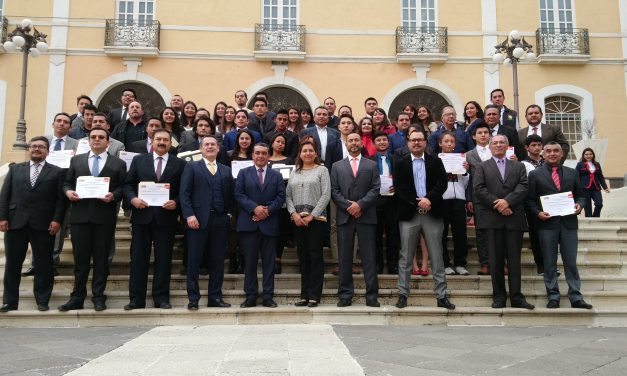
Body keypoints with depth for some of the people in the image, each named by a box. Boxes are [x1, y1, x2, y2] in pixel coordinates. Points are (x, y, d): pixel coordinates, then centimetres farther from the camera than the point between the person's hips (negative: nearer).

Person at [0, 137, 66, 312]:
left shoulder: (56, 172, 9)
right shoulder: (15, 169, 16)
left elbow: (60, 199, 1)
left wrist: (57, 219, -10)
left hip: (43, 225, -2)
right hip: (15, 222, 2)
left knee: (43, 265, 2)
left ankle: (42, 301, 12)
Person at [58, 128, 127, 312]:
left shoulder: (118, 163, 7)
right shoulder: (76, 160, 14)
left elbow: (123, 187, 2)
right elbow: (67, 182, 13)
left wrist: (114, 195, -16)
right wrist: (68, 191, -8)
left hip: (104, 216, -1)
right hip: (80, 215, 2)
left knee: (101, 258, 4)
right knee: (80, 258, 5)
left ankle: (98, 298, 12)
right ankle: (77, 298, 13)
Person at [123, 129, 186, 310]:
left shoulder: (179, 164, 7)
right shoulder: (139, 160, 10)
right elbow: (128, 185, 7)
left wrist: (176, 202, -14)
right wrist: (132, 199, -11)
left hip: (166, 217, -1)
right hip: (142, 215, 1)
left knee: (164, 259, 4)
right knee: (138, 258, 4)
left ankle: (161, 298, 13)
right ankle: (136, 298, 10)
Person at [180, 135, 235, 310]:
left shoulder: (226, 170, 17)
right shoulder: (192, 167, 7)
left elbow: (230, 195, 15)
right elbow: (184, 193, -2)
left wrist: (229, 214, 2)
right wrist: (189, 215, -11)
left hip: (220, 220, 3)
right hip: (198, 219, -3)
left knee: (218, 261, 5)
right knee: (194, 261, 0)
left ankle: (215, 297, 14)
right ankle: (193, 299, 8)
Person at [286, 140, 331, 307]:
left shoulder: (321, 170, 3)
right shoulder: (294, 172, 15)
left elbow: (326, 195, -6)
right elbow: (288, 195, 11)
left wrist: (312, 216, -11)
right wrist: (294, 213, -6)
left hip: (316, 218, -4)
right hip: (297, 219, 4)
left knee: (315, 256, -1)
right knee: (303, 257, 7)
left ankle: (314, 295, 4)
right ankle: (304, 295, 13)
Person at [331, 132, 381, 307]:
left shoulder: (372, 165, 11)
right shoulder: (337, 166, 13)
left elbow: (375, 189, 1)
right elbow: (334, 191, 5)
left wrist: (360, 204, -12)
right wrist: (349, 206, -9)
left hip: (366, 216, -1)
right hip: (344, 216, 1)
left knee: (369, 257, 0)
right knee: (345, 258, 3)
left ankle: (372, 296, 5)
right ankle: (345, 295, 9)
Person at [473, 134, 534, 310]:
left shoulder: (518, 166, 17)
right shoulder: (482, 167, 13)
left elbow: (524, 187, 2)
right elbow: (478, 189, -1)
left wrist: (508, 201, -14)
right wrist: (497, 205, -11)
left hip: (514, 218, 1)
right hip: (491, 218, -1)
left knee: (514, 259, 1)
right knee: (496, 259, 1)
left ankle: (516, 297, 5)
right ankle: (499, 297, 8)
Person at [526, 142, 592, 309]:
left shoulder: (572, 173, 11)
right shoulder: (535, 174, 4)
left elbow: (580, 195, 15)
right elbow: (530, 199, 3)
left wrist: (579, 205, -5)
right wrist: (538, 213, -13)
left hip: (569, 222, 2)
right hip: (547, 222, -2)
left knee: (571, 262, 4)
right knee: (549, 263, 4)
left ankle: (575, 297, 10)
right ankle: (553, 296, 12)